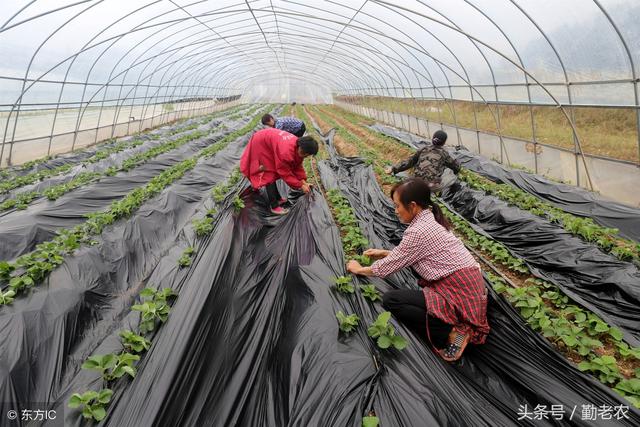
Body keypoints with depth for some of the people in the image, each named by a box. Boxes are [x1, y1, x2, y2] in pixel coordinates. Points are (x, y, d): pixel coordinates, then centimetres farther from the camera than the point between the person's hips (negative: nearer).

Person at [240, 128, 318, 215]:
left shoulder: (298, 147, -12)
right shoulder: (286, 152, -38)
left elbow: (297, 166, 1)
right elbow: (285, 173, -27)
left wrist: (303, 181, -7)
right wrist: (300, 186, -21)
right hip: (260, 144, -9)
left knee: (272, 172, 15)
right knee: (269, 175, -9)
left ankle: (277, 198, 27)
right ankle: (274, 206, -5)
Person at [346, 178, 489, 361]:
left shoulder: (419, 231, -17)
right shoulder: (430, 219, 9)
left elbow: (389, 266, -6)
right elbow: (407, 253, 25)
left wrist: (359, 269, 9)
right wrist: (384, 252, 23)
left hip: (461, 296, -9)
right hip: (472, 286, 9)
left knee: (390, 300, -5)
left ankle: (450, 333, -10)